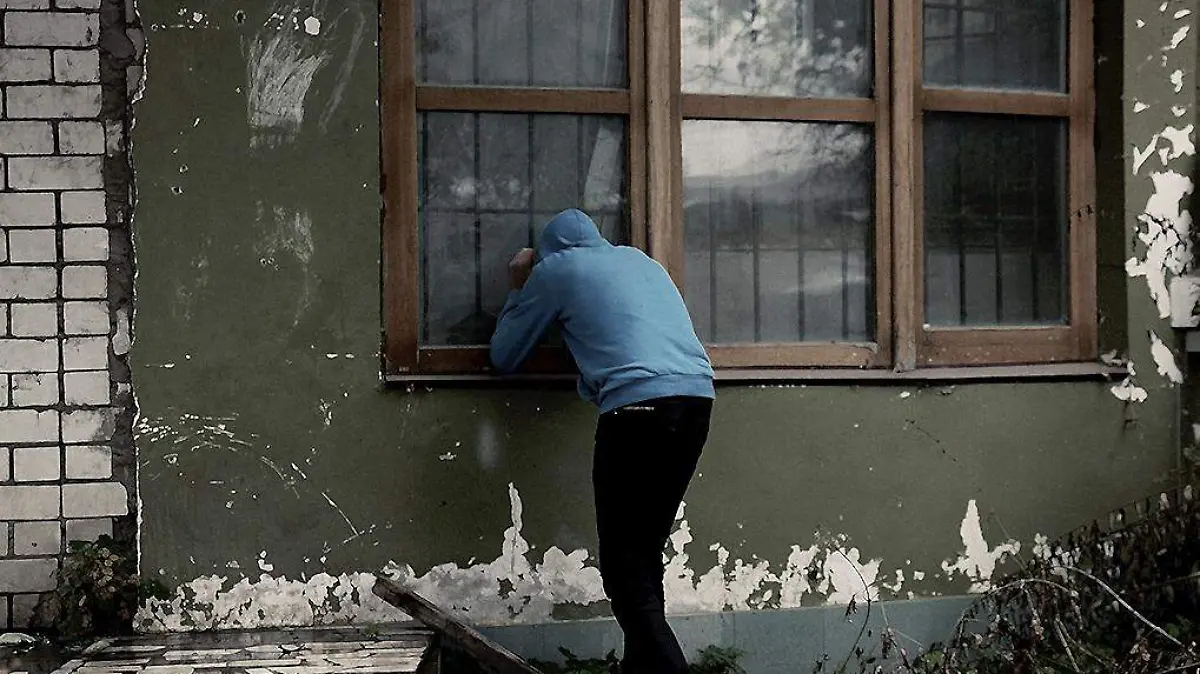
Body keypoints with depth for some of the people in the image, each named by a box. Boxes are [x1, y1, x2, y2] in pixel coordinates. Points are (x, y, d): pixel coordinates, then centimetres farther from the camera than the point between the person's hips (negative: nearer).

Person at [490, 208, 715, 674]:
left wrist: (518, 290, 33)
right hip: (698, 396, 6)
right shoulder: (640, 260, 28)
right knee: (646, 553, 14)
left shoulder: (554, 269, 12)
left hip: (639, 404, -6)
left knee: (624, 566, -3)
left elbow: (504, 357, 21)